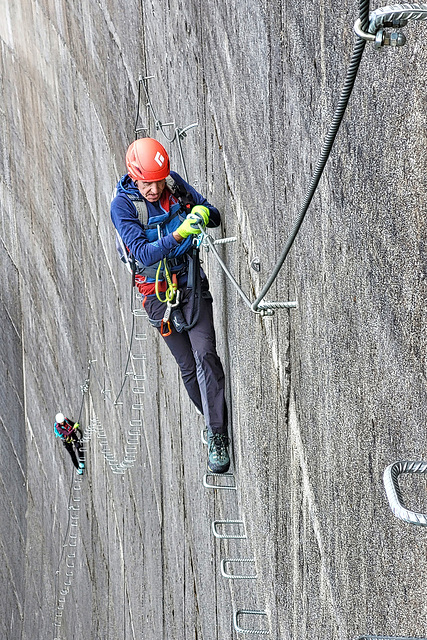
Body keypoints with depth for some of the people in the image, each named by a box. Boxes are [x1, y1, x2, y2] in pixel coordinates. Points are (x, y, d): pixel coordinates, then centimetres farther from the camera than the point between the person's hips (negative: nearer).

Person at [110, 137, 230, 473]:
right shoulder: (123, 204, -16)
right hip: (159, 291, -2)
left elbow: (215, 217, 2)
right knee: (188, 367, 6)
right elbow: (144, 253, -25)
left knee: (205, 355, -12)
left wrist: (203, 213, -22)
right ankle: (217, 426, 26)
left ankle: (218, 436, -6)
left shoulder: (175, 183, -6)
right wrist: (178, 235, -39)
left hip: (192, 283, 2)